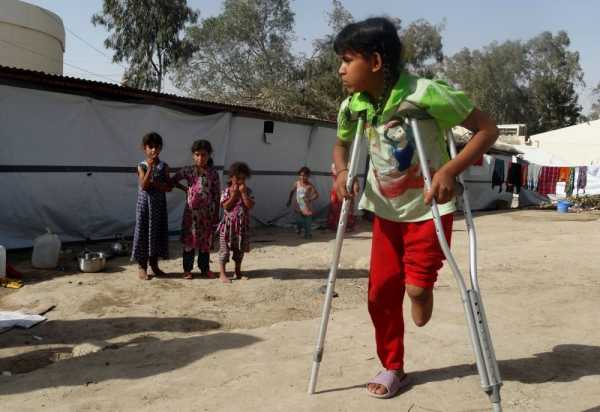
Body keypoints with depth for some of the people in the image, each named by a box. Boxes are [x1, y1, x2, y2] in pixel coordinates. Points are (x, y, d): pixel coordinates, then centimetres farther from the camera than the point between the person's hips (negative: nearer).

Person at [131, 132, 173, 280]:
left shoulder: (163, 166, 3)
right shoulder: (142, 166, -5)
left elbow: (169, 187, -2)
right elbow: (144, 186, -18)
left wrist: (154, 183, -16)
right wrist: (150, 168, -22)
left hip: (159, 204, 3)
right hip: (145, 203, -3)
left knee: (158, 232, 8)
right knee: (144, 232, 0)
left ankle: (154, 264, 21)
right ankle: (141, 267, 9)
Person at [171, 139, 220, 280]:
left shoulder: (213, 173, -2)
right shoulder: (188, 170, -2)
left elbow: (217, 195, 0)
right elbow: (173, 180, 11)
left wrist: (216, 215, -2)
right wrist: (185, 189, -1)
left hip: (207, 213, 1)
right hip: (191, 212, 0)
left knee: (206, 241, 9)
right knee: (189, 239, 4)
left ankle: (205, 268, 22)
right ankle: (187, 269, 14)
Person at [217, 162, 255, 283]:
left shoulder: (248, 191, 1)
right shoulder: (226, 191, -5)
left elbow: (250, 205, -12)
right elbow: (226, 206, -16)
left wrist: (243, 193, -16)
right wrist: (234, 194, -17)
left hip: (242, 225, 3)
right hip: (228, 224, -3)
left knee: (240, 250, 13)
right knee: (225, 249, -1)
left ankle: (238, 272, 26)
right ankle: (222, 274, 4)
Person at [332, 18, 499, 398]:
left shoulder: (425, 94, -25)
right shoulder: (352, 107, -8)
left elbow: (487, 129, -18)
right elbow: (341, 145, 12)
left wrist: (450, 170, -33)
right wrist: (342, 172, -11)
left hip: (429, 208, -5)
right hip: (386, 209, 5)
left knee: (416, 287, -9)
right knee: (381, 293, 5)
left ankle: (420, 297, 31)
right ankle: (393, 368, 24)